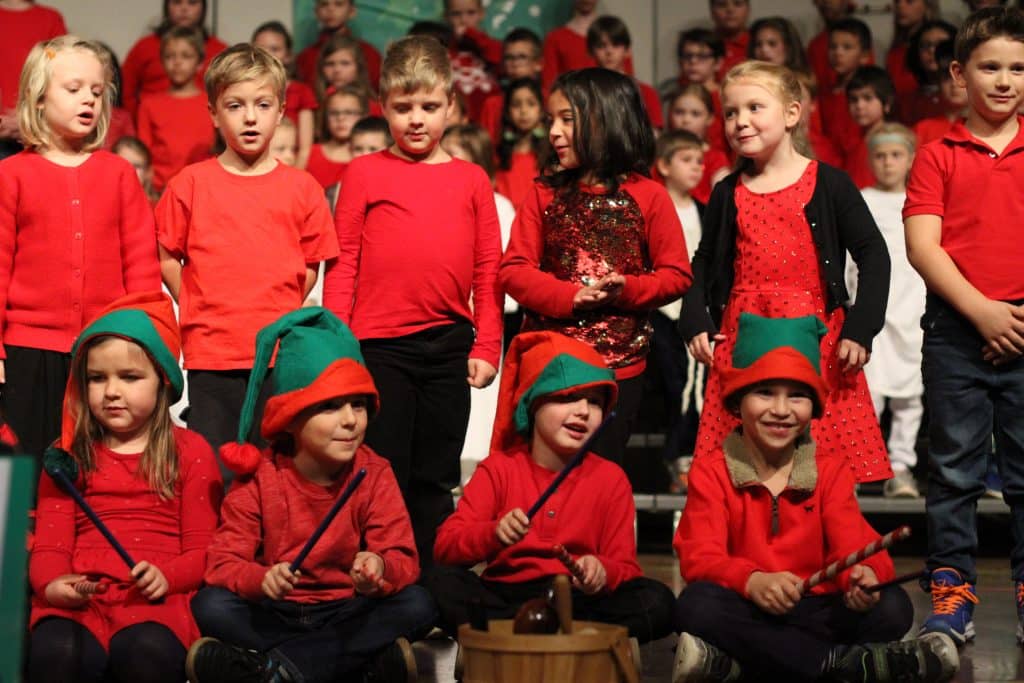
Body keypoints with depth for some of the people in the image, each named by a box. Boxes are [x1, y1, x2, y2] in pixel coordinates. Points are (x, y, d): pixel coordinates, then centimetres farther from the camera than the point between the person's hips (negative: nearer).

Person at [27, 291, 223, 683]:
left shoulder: (190, 452, 15)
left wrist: (167, 576, -14)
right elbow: (50, 543, 12)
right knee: (56, 652, -36)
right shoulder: (68, 455, 21)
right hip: (79, 598, 1)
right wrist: (52, 582, -12)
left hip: (155, 598, -1)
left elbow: (204, 547, 9)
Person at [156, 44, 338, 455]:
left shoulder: (302, 188, 4)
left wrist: (283, 315, 1)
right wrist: (198, 311, 2)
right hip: (210, 351, -1)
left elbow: (311, 265, 9)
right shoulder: (190, 184, 2)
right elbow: (167, 259, 7)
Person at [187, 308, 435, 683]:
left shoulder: (375, 474, -6)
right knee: (210, 605, -28)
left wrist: (381, 570, -40)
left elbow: (403, 559, -14)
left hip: (345, 614, 1)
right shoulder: (259, 478, -9)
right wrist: (261, 579, -39)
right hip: (273, 616, -1)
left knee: (416, 605, -26)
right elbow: (224, 562, -15)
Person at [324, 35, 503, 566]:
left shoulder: (472, 180, 8)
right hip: (379, 345, -2)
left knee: (435, 481, 11)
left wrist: (486, 347, 2)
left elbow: (489, 271, 7)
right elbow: (342, 263, 1)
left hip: (449, 346, 2)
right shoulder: (364, 173, 3)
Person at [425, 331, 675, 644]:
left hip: (579, 602, 1)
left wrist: (603, 572, -23)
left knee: (656, 601, -26)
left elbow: (625, 568, 2)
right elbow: (444, 547, -5)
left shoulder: (610, 478, 7)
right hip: (503, 599, 0)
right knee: (438, 582, -28)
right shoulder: (499, 468, 5)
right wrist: (493, 534, -26)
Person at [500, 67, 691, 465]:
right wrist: (570, 297, -16)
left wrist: (627, 290, -18)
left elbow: (676, 274, 0)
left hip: (619, 363, -2)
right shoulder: (546, 194, 6)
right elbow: (513, 270, -1)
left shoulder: (648, 196, 0)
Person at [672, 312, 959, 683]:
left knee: (893, 606, -23)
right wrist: (753, 581, -35)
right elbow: (701, 556, -12)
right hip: (748, 615, -2)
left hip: (816, 615, 2)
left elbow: (853, 545, -5)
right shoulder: (711, 471, 1)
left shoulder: (830, 472, 9)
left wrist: (866, 573, -32)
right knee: (697, 604, -35)